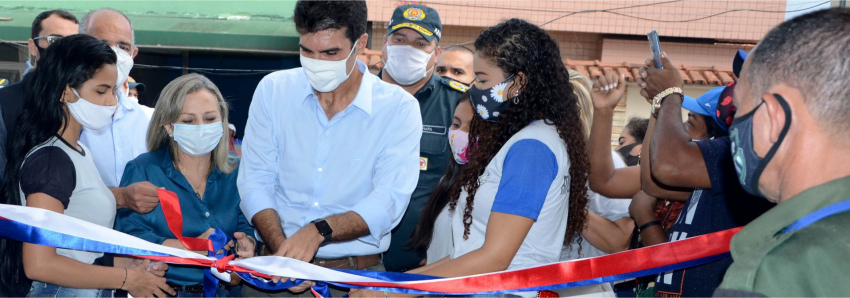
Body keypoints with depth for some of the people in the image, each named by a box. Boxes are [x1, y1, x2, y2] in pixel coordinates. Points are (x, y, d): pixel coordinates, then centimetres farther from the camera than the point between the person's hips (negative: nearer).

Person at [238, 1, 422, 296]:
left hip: (358, 274, -1)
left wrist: (319, 230, -26)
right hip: (275, 269, 1)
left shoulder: (399, 108, -2)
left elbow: (389, 200, -11)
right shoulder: (273, 90, 5)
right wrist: (284, 252, -14)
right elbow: (255, 181, 0)